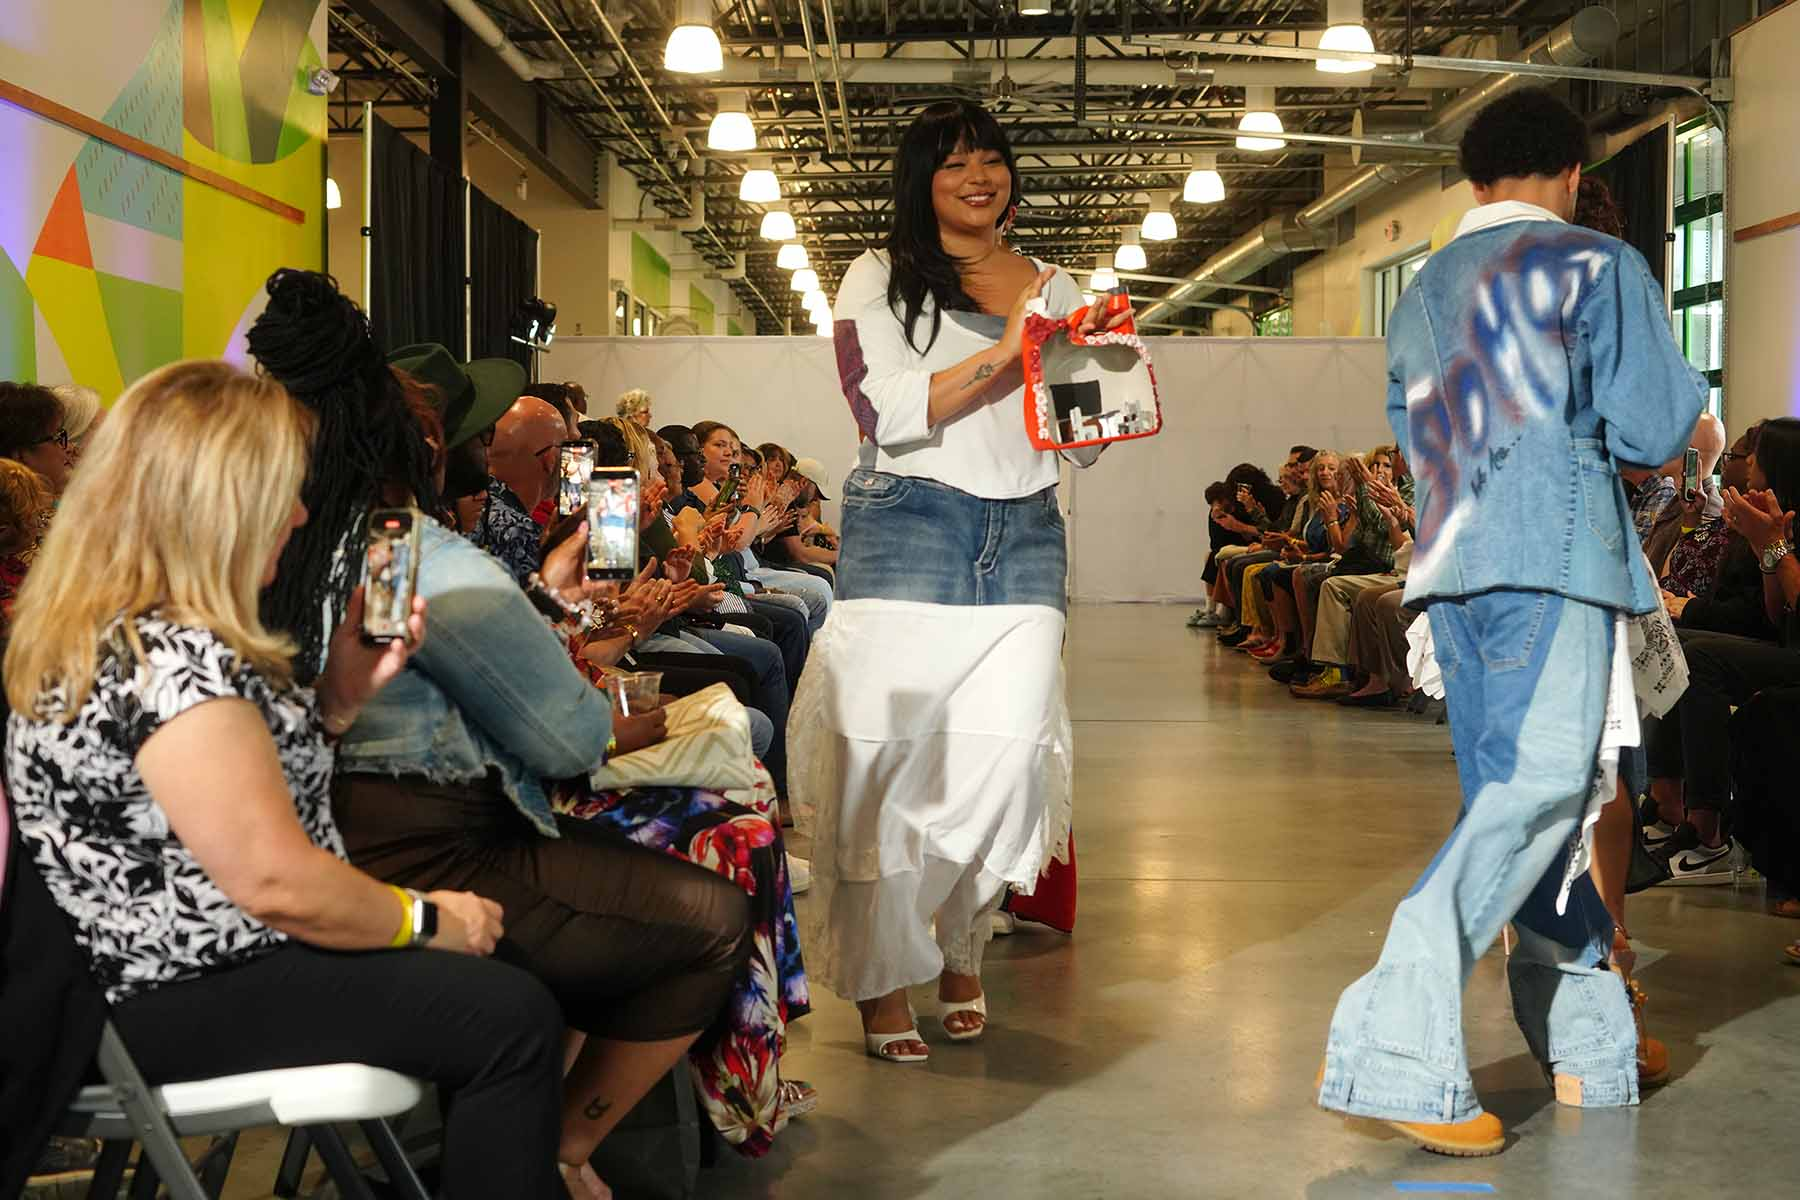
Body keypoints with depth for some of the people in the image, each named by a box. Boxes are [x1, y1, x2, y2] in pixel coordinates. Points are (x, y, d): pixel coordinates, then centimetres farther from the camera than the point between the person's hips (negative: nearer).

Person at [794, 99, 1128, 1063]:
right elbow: (885, 411, -8)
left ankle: (961, 957, 19)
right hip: (907, 533, -3)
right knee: (886, 764, -5)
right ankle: (882, 980, 8)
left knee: (1007, 758, -2)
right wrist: (1004, 354, -16)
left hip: (1025, 539, 3)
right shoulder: (880, 279, 7)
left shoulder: (1056, 291, 18)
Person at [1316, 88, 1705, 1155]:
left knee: (1515, 796, 12)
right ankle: (1395, 1047, -25)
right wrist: (1687, 406, 20)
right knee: (1536, 790, -13)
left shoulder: (1422, 295, 22)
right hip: (1554, 556, -7)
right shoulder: (1599, 265, 4)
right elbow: (1652, 428, -1)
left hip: (1450, 562, 7)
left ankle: (1589, 1038, 19)